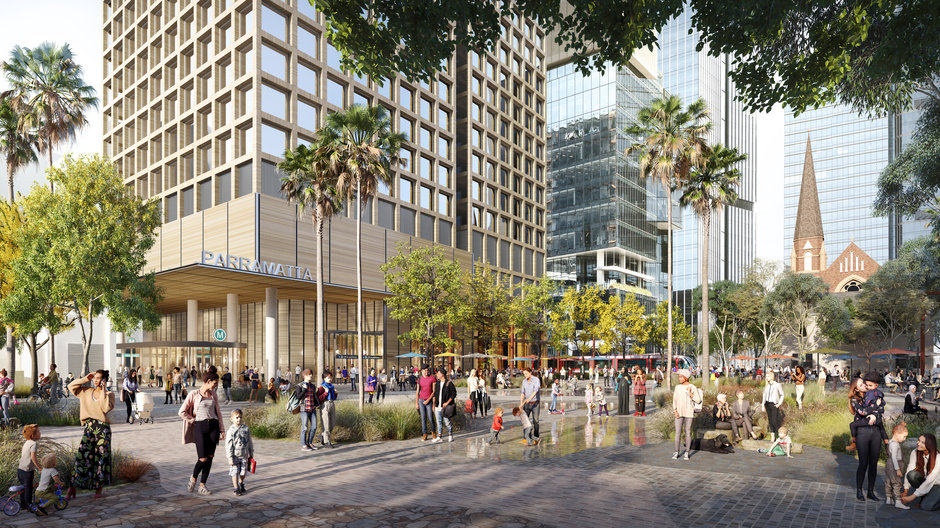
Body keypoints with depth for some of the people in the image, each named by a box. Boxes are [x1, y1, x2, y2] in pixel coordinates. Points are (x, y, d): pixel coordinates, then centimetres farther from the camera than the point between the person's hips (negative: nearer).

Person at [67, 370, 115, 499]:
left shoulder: (109, 394, -1)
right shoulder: (87, 391, 12)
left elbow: (106, 408, -17)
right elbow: (71, 386, 13)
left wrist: (103, 391, -16)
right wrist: (85, 379, 6)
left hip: (102, 428, -3)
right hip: (89, 426, 3)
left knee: (101, 457, 2)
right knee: (82, 455, -4)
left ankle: (99, 489, 13)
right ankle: (73, 488, 5)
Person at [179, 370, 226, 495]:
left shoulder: (213, 395, 11)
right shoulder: (194, 394, -3)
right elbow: (182, 412, -3)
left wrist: (222, 430, 12)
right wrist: (194, 420, -2)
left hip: (214, 426, 4)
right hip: (200, 427, -4)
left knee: (210, 457, 3)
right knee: (203, 459, -9)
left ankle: (202, 486, 14)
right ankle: (193, 478, 21)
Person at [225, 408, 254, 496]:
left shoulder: (246, 428, -1)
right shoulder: (231, 431, -12)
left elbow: (249, 442, 8)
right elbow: (228, 446, -11)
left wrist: (251, 453, 12)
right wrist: (230, 458, -14)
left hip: (244, 455, 3)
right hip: (235, 456, -3)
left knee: (243, 471, 11)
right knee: (235, 472, -1)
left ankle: (241, 484, 36)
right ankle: (236, 488, 11)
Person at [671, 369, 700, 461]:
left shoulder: (692, 387, -4)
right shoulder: (677, 387, 8)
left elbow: (698, 400, -8)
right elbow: (674, 400, 9)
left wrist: (690, 393, -19)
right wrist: (675, 411, -2)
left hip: (689, 413, -3)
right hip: (679, 413, 3)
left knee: (688, 432, 1)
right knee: (678, 432, 1)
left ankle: (687, 453, 9)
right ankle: (676, 452, 7)